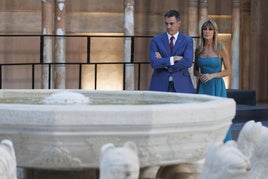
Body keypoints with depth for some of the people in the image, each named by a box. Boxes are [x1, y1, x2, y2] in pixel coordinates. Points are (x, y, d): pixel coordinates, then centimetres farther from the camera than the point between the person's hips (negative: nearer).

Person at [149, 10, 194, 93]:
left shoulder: (187, 41, 4)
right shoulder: (156, 40, 4)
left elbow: (188, 62, -11)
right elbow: (153, 63, -9)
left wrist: (164, 63, -9)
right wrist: (173, 59, -14)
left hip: (181, 86, 0)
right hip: (160, 85, 0)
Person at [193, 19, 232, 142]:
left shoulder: (221, 49, -4)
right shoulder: (198, 50, 7)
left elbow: (228, 71, -2)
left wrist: (212, 75, -15)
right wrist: (200, 75, -5)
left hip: (216, 87, -3)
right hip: (202, 87, 4)